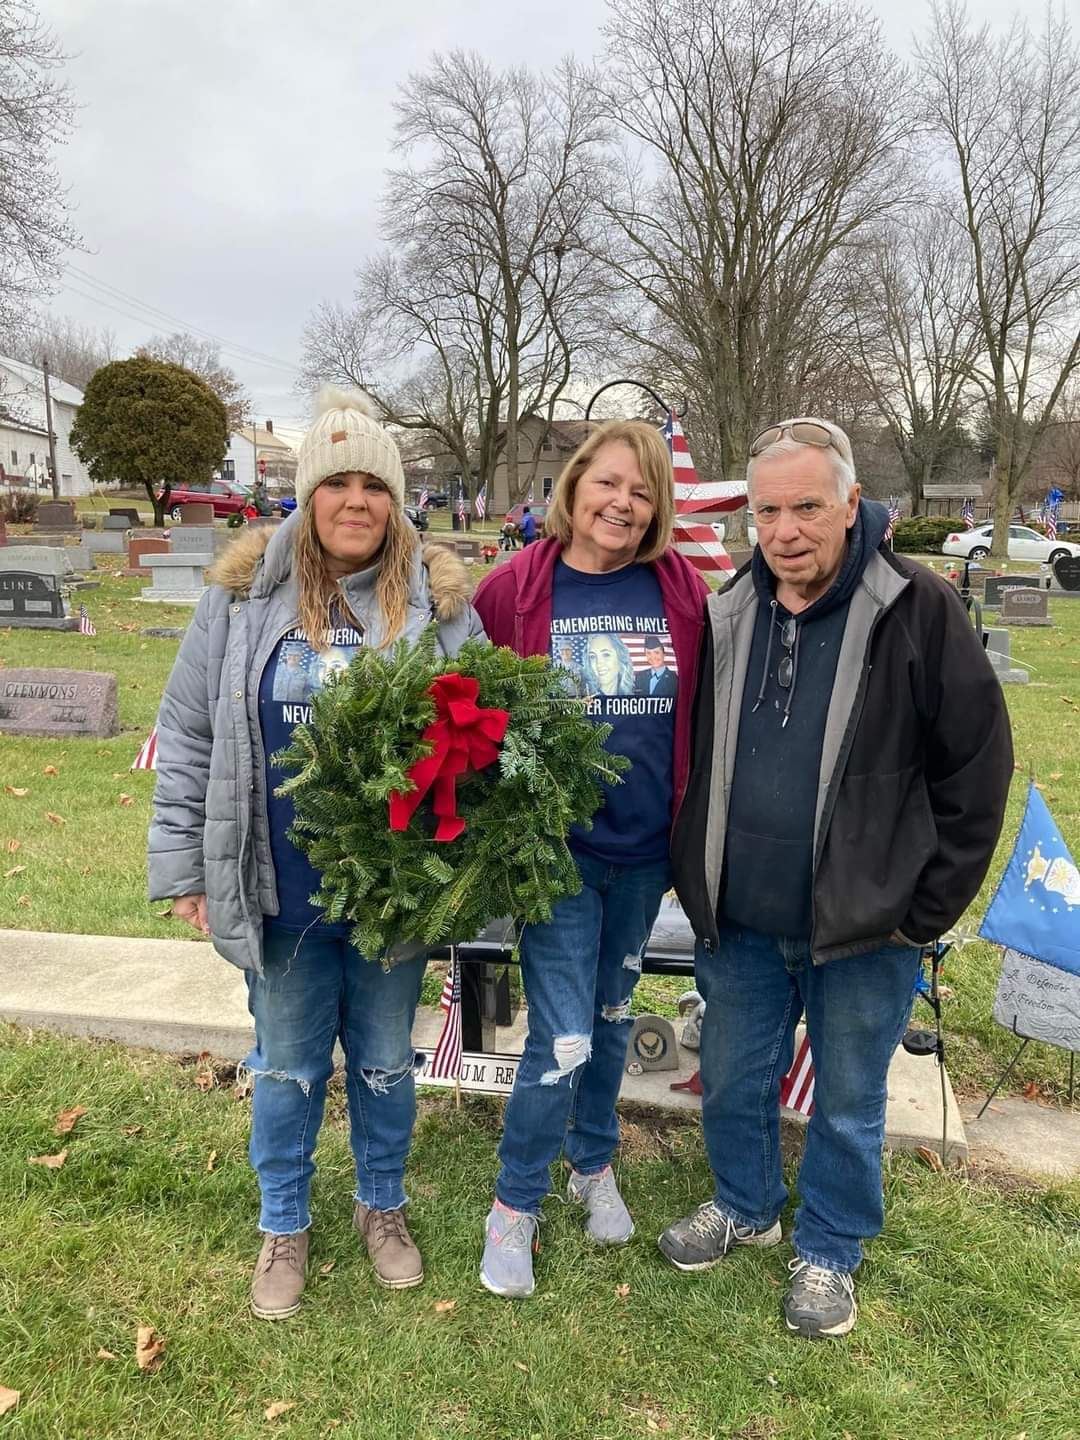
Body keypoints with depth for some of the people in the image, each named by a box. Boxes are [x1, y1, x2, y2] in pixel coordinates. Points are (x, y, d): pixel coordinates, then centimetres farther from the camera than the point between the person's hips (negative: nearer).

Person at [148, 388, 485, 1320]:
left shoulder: (440, 602, -5)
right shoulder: (244, 594, -4)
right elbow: (188, 736, 0)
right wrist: (182, 865, -1)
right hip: (281, 895, 0)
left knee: (386, 1064, 19)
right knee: (288, 1069, 18)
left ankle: (383, 1207, 45)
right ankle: (283, 1226, 42)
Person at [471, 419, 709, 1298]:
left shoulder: (681, 590, -2)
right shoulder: (516, 589, -8)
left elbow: (703, 715, 5)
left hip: (645, 849, 3)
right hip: (556, 849, -3)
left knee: (612, 1016, 20)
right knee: (563, 1037, -1)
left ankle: (594, 1165, 44)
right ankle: (516, 1207, 24)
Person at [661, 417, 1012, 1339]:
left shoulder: (917, 610, -13)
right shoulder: (729, 616, 1)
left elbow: (979, 763, -8)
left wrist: (930, 906, -8)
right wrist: (696, 878, 9)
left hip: (864, 927, -4)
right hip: (738, 921, 4)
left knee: (849, 1105, 14)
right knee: (732, 1081, 19)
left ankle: (830, 1251, 39)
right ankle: (746, 1207, 46)